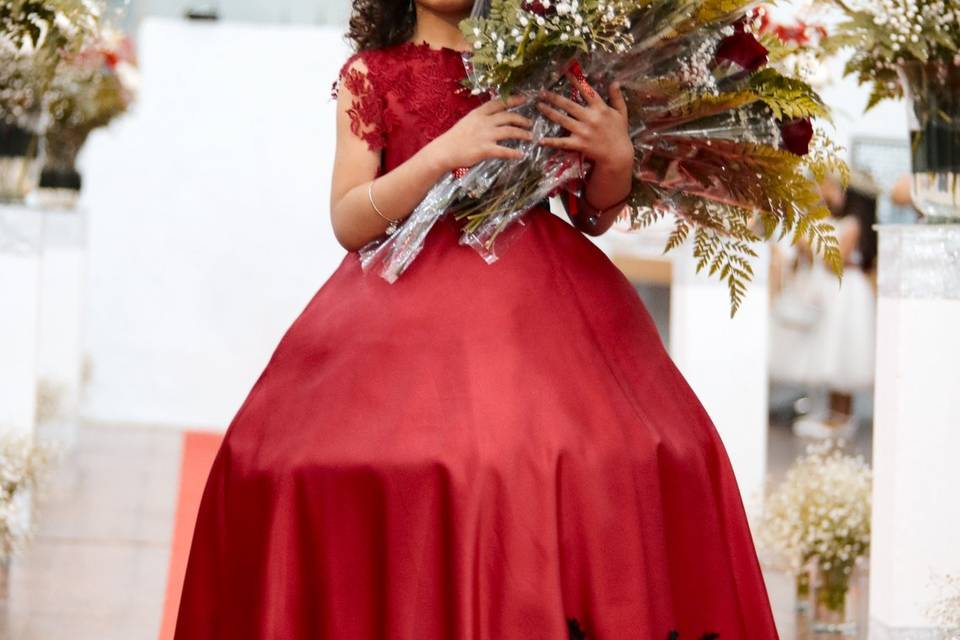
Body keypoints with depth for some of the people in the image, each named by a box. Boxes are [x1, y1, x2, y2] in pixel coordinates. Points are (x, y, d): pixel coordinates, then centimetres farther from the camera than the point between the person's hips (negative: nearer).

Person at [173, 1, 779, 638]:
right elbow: (348, 222, -1)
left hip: (541, 297, 1)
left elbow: (593, 218, 15)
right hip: (411, 297, -1)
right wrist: (444, 153, -13)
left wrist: (617, 159, -6)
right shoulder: (371, 73, 8)